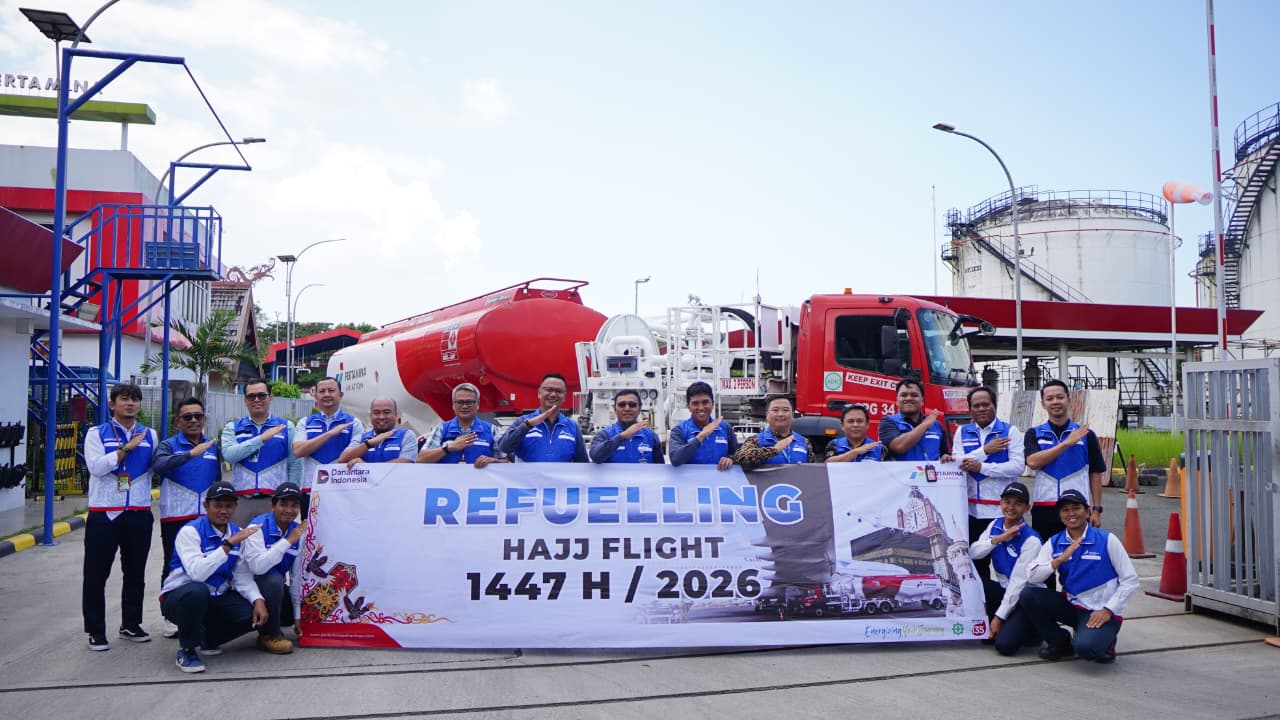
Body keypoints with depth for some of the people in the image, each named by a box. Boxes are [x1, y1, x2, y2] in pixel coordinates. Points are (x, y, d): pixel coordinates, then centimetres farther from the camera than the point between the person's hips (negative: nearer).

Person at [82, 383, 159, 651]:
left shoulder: (150, 435, 10)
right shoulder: (97, 433, 1)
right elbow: (96, 467, -14)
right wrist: (127, 448, -14)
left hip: (139, 514, 3)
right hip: (104, 513, -3)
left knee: (135, 573, 11)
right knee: (96, 574, 3)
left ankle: (131, 624, 25)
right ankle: (96, 631, 15)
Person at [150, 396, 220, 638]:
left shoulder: (213, 447, 13)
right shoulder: (169, 446, -1)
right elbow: (158, 465, -24)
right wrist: (191, 453, -34)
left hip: (207, 517, 4)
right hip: (175, 517, -4)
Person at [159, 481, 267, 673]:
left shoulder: (237, 534, 2)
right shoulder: (190, 531, -16)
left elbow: (243, 575, -3)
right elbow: (197, 573, -32)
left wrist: (258, 600, -20)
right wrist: (228, 544, -34)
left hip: (216, 599, 5)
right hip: (179, 597, -5)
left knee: (254, 614, -19)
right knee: (197, 591, -39)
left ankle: (207, 639, 11)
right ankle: (186, 650, -14)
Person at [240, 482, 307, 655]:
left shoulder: (298, 531, -2)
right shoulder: (258, 527, -19)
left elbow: (297, 575, 1)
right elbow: (257, 567, -35)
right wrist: (288, 541, -34)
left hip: (276, 588, 6)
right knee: (274, 580, -33)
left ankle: (266, 624, 20)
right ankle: (269, 635, -14)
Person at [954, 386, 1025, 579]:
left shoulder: (1010, 431, 2)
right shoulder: (962, 432, 10)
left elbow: (1018, 466, -11)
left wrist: (981, 467, -16)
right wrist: (985, 450, -12)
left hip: (1003, 509, -3)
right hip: (973, 510, 3)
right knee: (977, 561, 11)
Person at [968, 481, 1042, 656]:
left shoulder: (1031, 540, -18)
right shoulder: (995, 525, 0)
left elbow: (1018, 582, -20)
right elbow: (972, 553, -8)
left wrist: (999, 617, -21)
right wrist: (998, 539, -23)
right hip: (1004, 590, 6)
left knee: (1004, 644, -25)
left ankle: (1030, 629, 8)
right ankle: (991, 627, -1)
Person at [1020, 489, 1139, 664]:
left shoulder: (1107, 540, -8)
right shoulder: (1054, 543, 1)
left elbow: (1131, 580, -6)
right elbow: (1031, 577, -10)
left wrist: (1108, 610, -14)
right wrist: (1060, 559, -22)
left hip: (1101, 612, -5)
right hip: (1071, 605, 5)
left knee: (1085, 647, -33)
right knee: (1028, 595, -17)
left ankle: (1104, 642, 6)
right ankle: (1060, 642, 5)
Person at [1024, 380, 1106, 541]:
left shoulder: (1086, 435, 6)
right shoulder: (1034, 434, 6)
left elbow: (1096, 474, 7)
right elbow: (1032, 462, -12)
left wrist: (1096, 509, 2)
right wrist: (1067, 443, -15)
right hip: (1043, 510, 1)